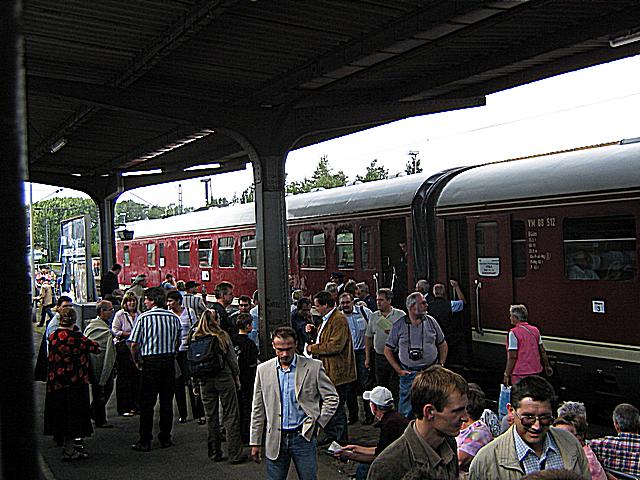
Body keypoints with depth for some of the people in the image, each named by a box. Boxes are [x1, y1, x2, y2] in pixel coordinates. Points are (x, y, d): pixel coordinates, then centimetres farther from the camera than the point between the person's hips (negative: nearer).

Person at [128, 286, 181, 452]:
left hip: (150, 362, -3)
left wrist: (137, 362, 4)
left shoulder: (144, 317, -8)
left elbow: (133, 344, -9)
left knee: (146, 403, 4)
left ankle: (145, 441, 7)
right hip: (169, 361, 4)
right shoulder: (174, 318, 4)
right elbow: (177, 342, 10)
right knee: (167, 401, 11)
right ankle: (165, 438, 17)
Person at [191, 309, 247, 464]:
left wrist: (196, 384, 12)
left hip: (205, 381, 3)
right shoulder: (222, 336, -9)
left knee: (211, 417, 12)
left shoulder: (195, 338, 0)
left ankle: (215, 453, 17)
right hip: (224, 378, -3)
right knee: (231, 416, 2)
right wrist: (236, 377, 9)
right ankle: (235, 454, 4)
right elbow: (232, 359, -3)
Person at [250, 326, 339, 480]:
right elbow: (258, 409, 7)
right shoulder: (263, 370, 3)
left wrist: (318, 422, -7)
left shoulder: (313, 367, -4)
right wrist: (255, 442, 6)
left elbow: (332, 398, 3)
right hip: (275, 440, 2)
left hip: (304, 437, -2)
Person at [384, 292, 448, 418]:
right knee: (406, 410, 1)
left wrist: (441, 365, 5)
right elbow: (388, 350, 4)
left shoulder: (431, 321, 3)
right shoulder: (399, 325, -3)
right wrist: (398, 370, -2)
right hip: (408, 373, -2)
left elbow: (442, 345, 13)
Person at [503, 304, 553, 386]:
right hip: (535, 371, 7)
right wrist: (547, 366, 22)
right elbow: (542, 351, 10)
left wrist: (506, 375, -12)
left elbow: (512, 356, -17)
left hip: (519, 374, -6)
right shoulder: (535, 330, 5)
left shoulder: (513, 333, -14)